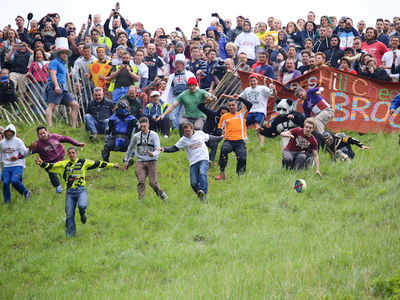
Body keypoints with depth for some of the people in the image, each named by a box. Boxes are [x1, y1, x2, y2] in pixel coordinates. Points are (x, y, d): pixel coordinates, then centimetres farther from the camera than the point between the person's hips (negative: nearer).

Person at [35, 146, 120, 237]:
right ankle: (69, 235, 14)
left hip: (81, 190, -1)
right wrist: (41, 163, -15)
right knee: (69, 214, -2)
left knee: (82, 206, -29)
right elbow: (50, 166, 3)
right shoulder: (63, 164, 10)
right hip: (70, 191, 1)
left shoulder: (83, 162, 9)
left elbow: (98, 164, 13)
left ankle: (82, 214, 8)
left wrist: (113, 165, 17)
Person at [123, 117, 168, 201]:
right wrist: (126, 161, 31)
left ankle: (161, 194, 16)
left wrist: (153, 154, -29)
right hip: (140, 163, 2)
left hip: (151, 162, -2)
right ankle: (141, 199, -17)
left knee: (153, 182, -11)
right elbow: (130, 148, 27)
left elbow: (158, 149, -6)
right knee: (141, 181, -17)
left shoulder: (154, 135, 1)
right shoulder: (136, 136, 11)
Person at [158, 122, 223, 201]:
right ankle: (202, 197, 11)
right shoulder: (183, 140, 6)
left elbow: (210, 138, 27)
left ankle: (203, 191, -44)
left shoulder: (200, 134, 10)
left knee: (202, 173, -31)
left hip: (204, 160, -1)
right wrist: (164, 149, -12)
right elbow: (174, 148, 3)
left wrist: (221, 138, 37)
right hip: (193, 163, 1)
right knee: (194, 183, -9)